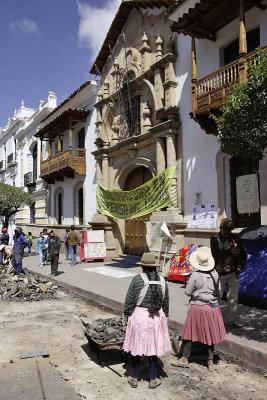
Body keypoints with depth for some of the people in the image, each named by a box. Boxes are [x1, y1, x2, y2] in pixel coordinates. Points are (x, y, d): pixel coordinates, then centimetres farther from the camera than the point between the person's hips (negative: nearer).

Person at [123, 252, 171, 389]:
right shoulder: (162, 280, -2)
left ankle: (134, 379, 27)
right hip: (156, 318, 3)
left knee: (136, 348, 12)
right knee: (153, 348, 14)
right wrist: (164, 316, 20)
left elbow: (129, 300, -8)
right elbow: (165, 302, 7)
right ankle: (153, 380, 26)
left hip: (138, 316, -2)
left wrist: (127, 314, 7)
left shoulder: (137, 279, -14)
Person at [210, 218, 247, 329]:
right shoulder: (215, 239, -4)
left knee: (233, 299, 9)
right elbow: (216, 255, -17)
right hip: (219, 273, -4)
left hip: (233, 273, 4)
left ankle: (230, 321, 22)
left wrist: (240, 266, 1)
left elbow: (243, 254, 12)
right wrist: (230, 252, -23)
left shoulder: (235, 238, 6)